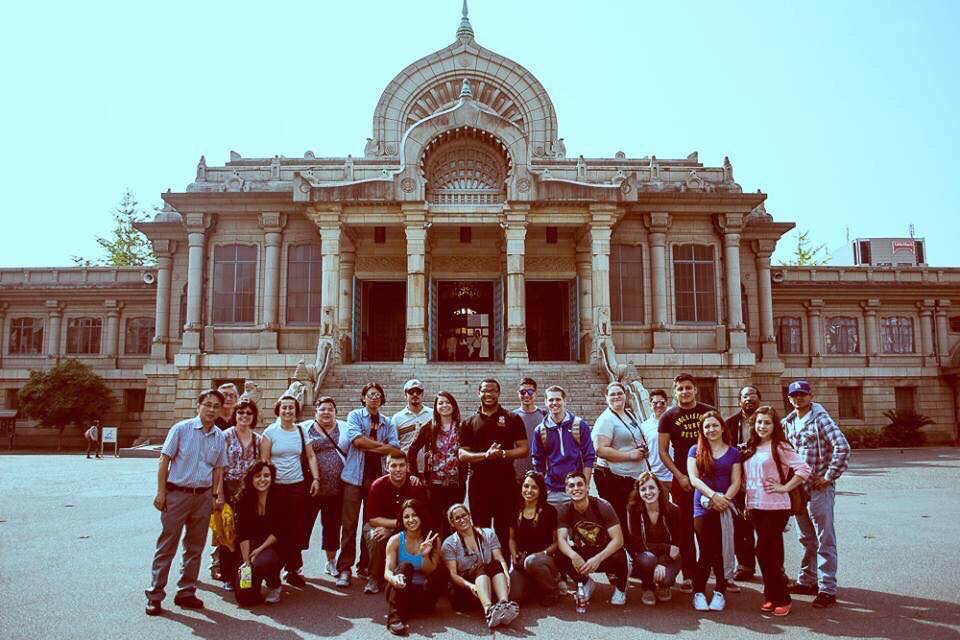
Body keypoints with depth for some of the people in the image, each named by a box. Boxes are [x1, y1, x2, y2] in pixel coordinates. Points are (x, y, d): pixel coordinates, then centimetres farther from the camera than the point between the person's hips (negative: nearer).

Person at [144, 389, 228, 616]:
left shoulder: (219, 437, 7)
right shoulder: (181, 429, -6)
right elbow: (164, 461, -5)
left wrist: (218, 495, 6)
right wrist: (161, 492, -8)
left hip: (204, 497, 4)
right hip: (177, 493, -4)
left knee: (195, 547, 11)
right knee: (167, 546, 1)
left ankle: (186, 592, 23)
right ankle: (155, 595, 12)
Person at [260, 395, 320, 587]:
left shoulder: (301, 431, 8)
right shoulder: (270, 432, 0)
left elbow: (311, 456, 12)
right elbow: (263, 460, -2)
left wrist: (315, 479, 3)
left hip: (298, 485, 2)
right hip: (276, 486, -2)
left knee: (297, 529, 3)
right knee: (278, 530, 1)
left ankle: (293, 570, 14)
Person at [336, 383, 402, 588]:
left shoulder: (387, 422, 12)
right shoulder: (354, 416, 4)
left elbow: (396, 449, -2)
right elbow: (357, 440, -14)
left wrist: (368, 446, -12)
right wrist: (381, 444, -7)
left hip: (378, 477, 3)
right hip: (355, 476, -3)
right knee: (349, 524, -3)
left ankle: (366, 565, 20)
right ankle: (344, 569, 3)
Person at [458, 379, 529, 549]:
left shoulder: (512, 419, 7)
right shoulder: (469, 423, 10)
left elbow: (524, 449, 3)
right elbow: (462, 455, 4)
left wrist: (503, 453, -14)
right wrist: (486, 455, -13)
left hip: (506, 482, -1)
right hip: (478, 482, 1)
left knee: (504, 529, 3)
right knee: (480, 529, 6)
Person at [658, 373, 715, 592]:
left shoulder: (709, 411, 5)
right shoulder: (668, 416, 2)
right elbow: (663, 451, 3)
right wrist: (679, 476, -7)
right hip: (682, 479, -1)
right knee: (685, 528, 2)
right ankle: (689, 575, 10)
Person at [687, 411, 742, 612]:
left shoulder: (733, 452, 11)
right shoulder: (696, 451, 9)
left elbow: (736, 482, 5)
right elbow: (694, 478, -2)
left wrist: (724, 499, -13)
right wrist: (713, 495, -15)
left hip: (725, 506, 1)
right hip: (702, 506, -1)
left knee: (722, 551, -2)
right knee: (706, 551, -5)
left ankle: (720, 592, 12)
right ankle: (698, 592, 8)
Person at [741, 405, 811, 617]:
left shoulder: (779, 447, -8)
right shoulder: (751, 448, 13)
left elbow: (804, 469, -15)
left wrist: (784, 487, -13)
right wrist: (747, 503, 15)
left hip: (775, 507, -6)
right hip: (755, 506, 7)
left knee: (765, 552, -6)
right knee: (770, 553, 12)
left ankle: (780, 599, 7)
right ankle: (773, 597, 20)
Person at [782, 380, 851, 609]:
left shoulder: (820, 419, -11)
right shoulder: (787, 422, 9)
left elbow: (843, 447, -21)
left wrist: (829, 477, -17)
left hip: (819, 489, -7)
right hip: (797, 488, 7)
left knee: (825, 541, 0)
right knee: (807, 539, 17)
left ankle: (827, 589, 5)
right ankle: (807, 581, 28)